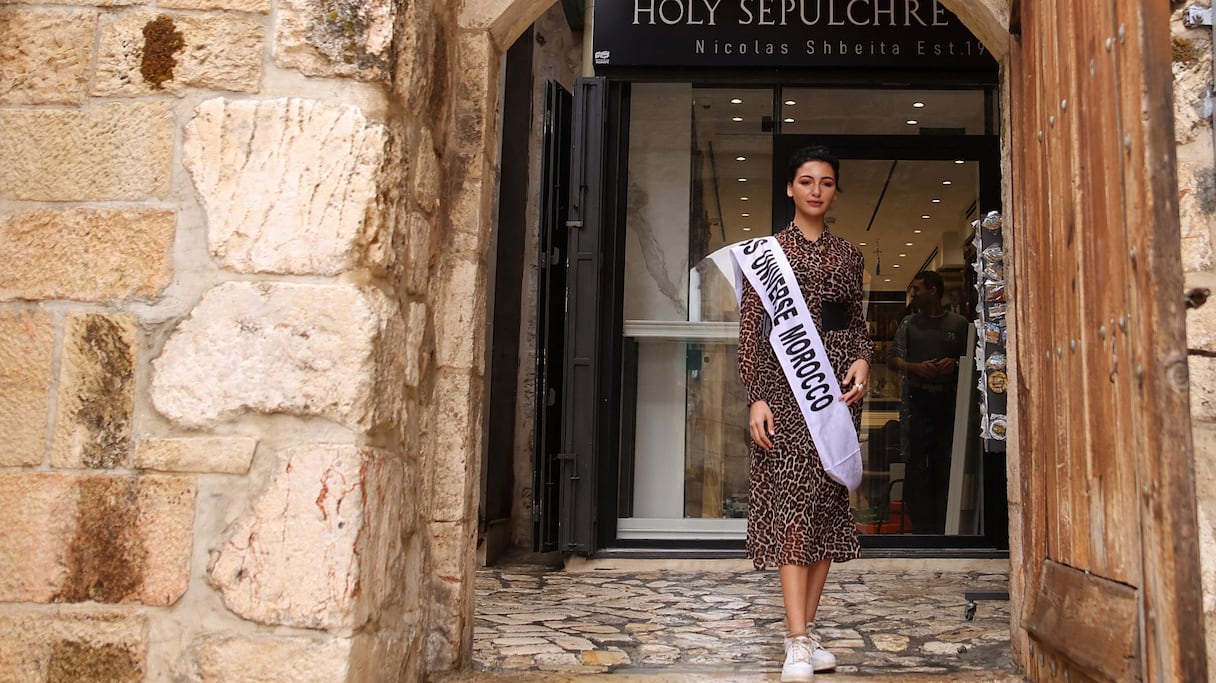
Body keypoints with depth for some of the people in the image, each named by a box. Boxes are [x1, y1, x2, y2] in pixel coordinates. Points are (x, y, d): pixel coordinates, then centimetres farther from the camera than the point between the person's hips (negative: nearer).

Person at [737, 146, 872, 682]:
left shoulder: (848, 255, 15)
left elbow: (856, 322, 18)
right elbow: (751, 329, -2)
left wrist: (863, 358, -4)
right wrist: (756, 397, -10)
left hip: (838, 382, 4)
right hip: (785, 381, -4)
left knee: (829, 502, 3)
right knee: (792, 499, -11)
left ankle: (808, 631, 13)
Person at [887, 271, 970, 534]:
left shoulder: (959, 324, 9)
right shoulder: (909, 323, 12)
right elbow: (892, 359, 7)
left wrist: (955, 363, -8)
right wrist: (916, 367, -10)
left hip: (947, 400, 0)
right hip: (917, 399, 0)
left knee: (944, 463, 2)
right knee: (917, 463, -5)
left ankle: (942, 527, 8)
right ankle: (923, 527, -2)